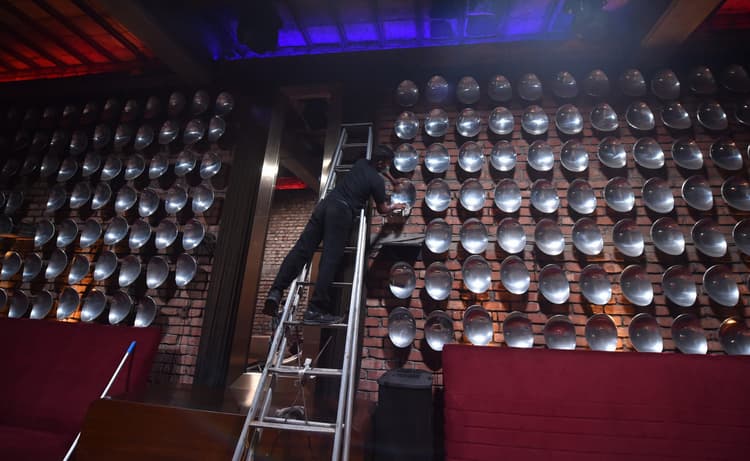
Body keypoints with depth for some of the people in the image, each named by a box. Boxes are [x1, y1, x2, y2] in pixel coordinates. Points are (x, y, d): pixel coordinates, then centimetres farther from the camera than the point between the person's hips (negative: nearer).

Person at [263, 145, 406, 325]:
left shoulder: (361, 163, 21)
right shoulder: (377, 181, 3)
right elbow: (382, 209, 16)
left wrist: (392, 180, 57)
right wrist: (394, 207, 35)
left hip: (325, 203, 7)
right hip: (342, 211, -6)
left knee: (301, 249, -1)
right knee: (330, 260, -10)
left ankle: (276, 292, -10)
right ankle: (316, 311, -13)